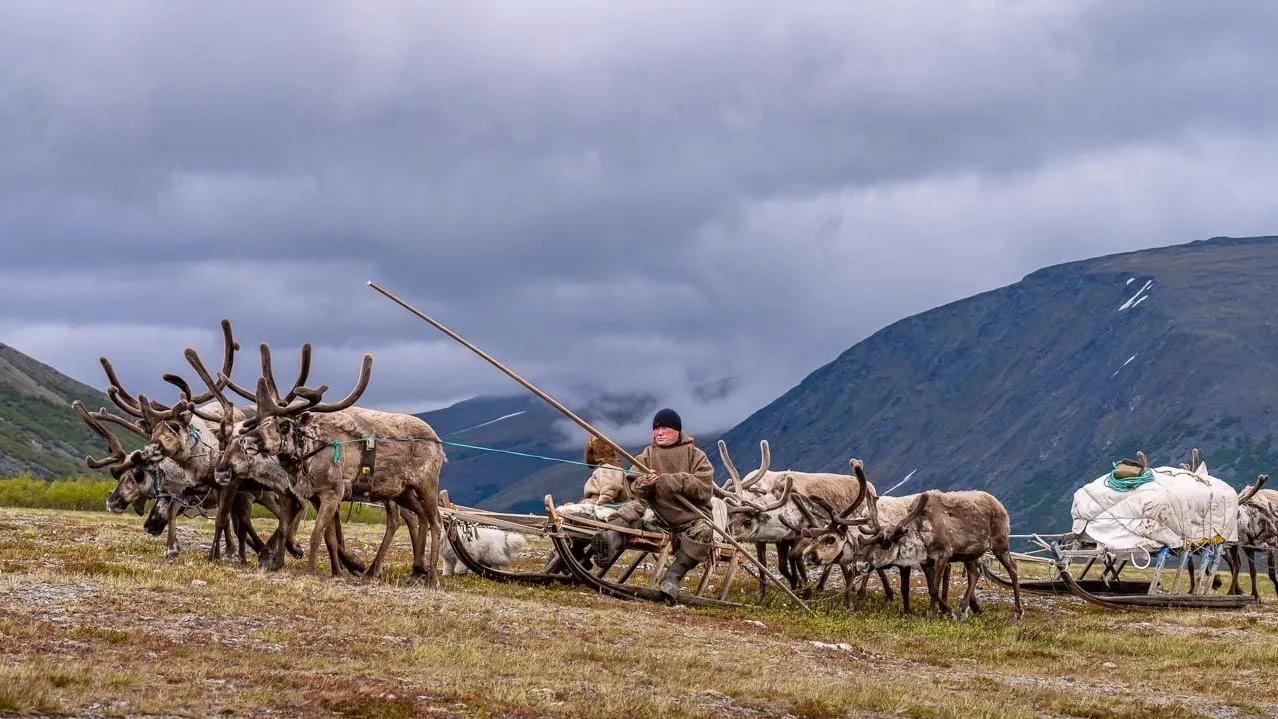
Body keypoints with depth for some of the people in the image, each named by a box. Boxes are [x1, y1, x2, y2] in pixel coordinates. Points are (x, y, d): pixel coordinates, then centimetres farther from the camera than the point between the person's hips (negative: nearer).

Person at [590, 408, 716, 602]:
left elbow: (704, 488, -10)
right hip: (657, 512, 2)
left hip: (690, 515, -2)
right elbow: (634, 491, 4)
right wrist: (644, 484, -21)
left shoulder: (695, 455, 6)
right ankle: (610, 541, -56)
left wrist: (669, 481, -20)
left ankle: (673, 576, -34)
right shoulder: (647, 455, 14)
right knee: (634, 508, -27)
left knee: (703, 531, -33)